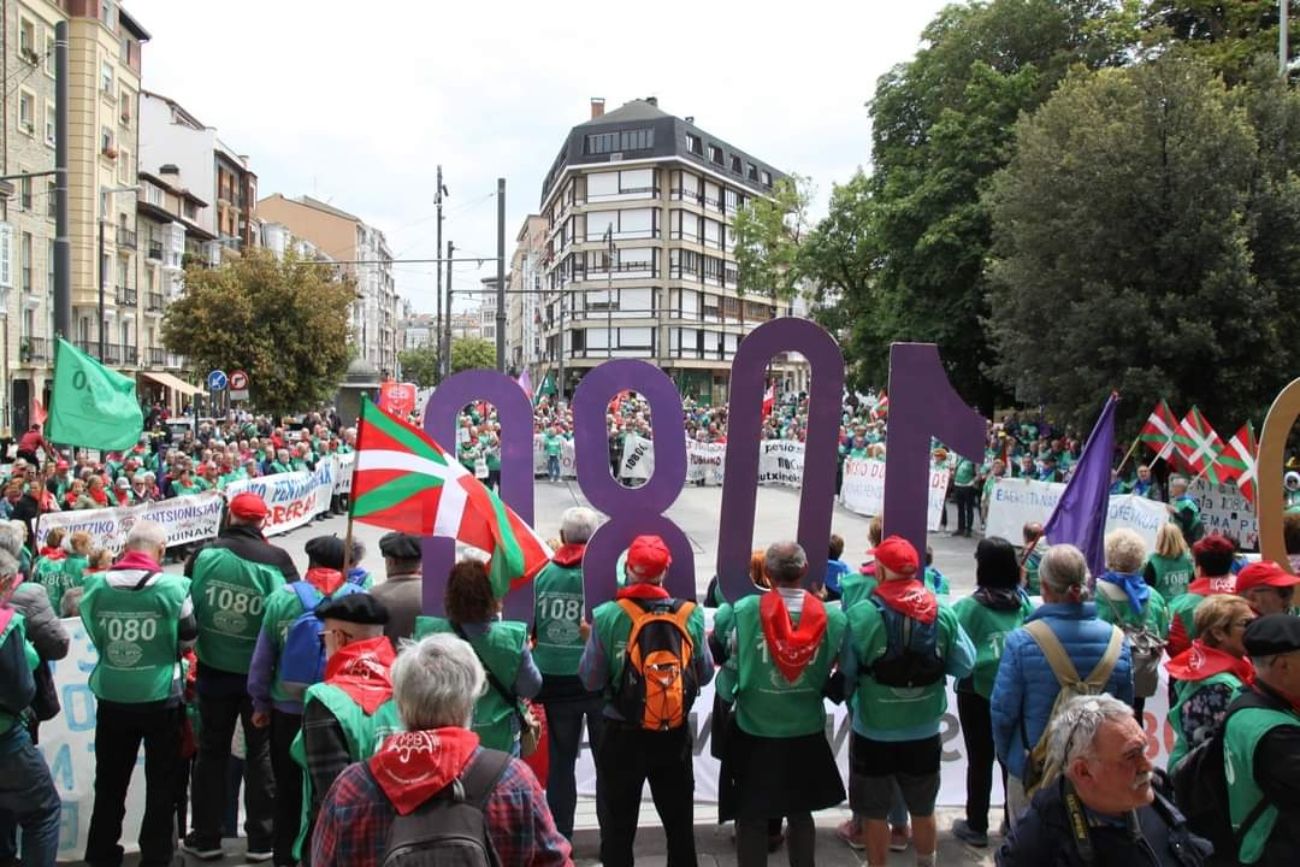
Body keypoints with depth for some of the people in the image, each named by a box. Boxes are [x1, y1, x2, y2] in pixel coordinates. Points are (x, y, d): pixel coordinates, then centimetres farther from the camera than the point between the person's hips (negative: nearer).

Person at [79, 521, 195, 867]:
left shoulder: (95, 586, -8)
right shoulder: (174, 588, -17)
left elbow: (94, 636, 5)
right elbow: (189, 637, -3)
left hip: (111, 697, 3)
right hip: (161, 697, -3)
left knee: (110, 780, 19)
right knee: (161, 781, 14)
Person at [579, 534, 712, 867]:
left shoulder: (607, 616, -15)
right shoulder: (691, 615, -10)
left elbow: (590, 680, -9)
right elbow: (705, 675, 1)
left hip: (622, 735, -2)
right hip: (674, 735, 2)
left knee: (618, 827, 13)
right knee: (680, 824, 19)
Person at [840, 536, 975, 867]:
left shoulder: (860, 615, -19)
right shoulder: (943, 614, -10)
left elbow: (845, 672, -15)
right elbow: (965, 665, -4)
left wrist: (848, 689, 6)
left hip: (873, 733, -3)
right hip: (925, 733, 3)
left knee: (875, 815, 15)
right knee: (923, 811, 24)